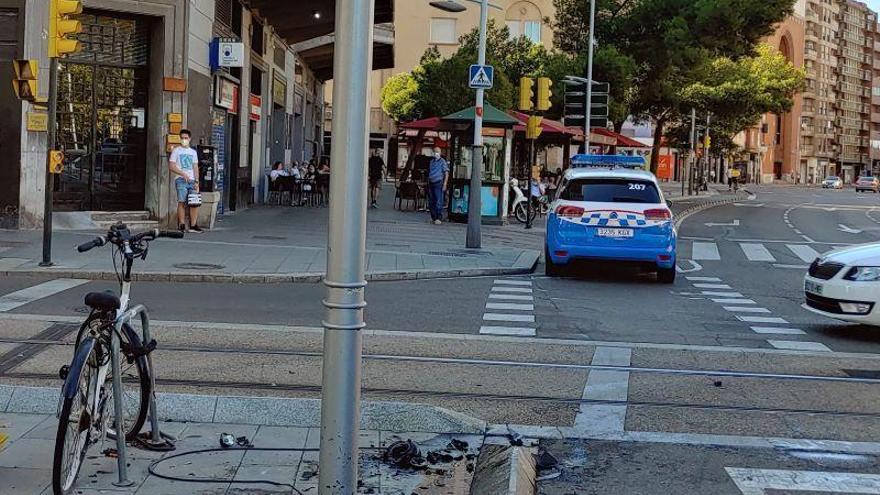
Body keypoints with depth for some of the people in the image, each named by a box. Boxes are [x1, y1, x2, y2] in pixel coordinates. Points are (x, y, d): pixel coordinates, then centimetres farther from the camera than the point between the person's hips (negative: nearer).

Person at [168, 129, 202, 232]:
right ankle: (182, 225, -9)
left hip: (191, 180, 4)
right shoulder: (176, 151, 5)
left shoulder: (193, 152, 19)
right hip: (180, 180, -4)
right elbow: (171, 166, -3)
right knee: (182, 202, -11)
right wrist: (183, 174, -13)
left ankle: (193, 226, 0)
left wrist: (196, 181, 6)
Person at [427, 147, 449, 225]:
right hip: (431, 183, 7)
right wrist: (428, 184, 17)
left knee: (438, 201, -10)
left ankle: (439, 218, -10)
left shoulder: (443, 162, -3)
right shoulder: (432, 161, 16)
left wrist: (444, 184, -14)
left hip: (438, 183, -7)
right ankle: (433, 217, 19)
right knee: (431, 201, 9)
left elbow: (446, 174, -7)